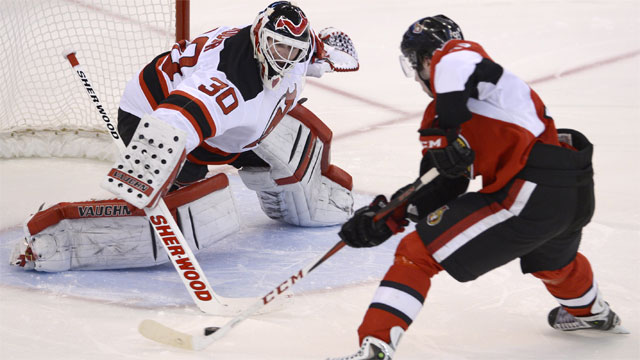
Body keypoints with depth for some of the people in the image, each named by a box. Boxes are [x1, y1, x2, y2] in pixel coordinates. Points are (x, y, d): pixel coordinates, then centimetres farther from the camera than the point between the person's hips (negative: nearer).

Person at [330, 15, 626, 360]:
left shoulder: (455, 56, 0)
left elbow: (458, 63, -27)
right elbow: (448, 185, 16)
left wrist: (446, 133, -24)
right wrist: (387, 215, 11)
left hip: (528, 195, -10)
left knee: (417, 253, -6)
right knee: (551, 259, 42)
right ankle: (591, 312, 70)